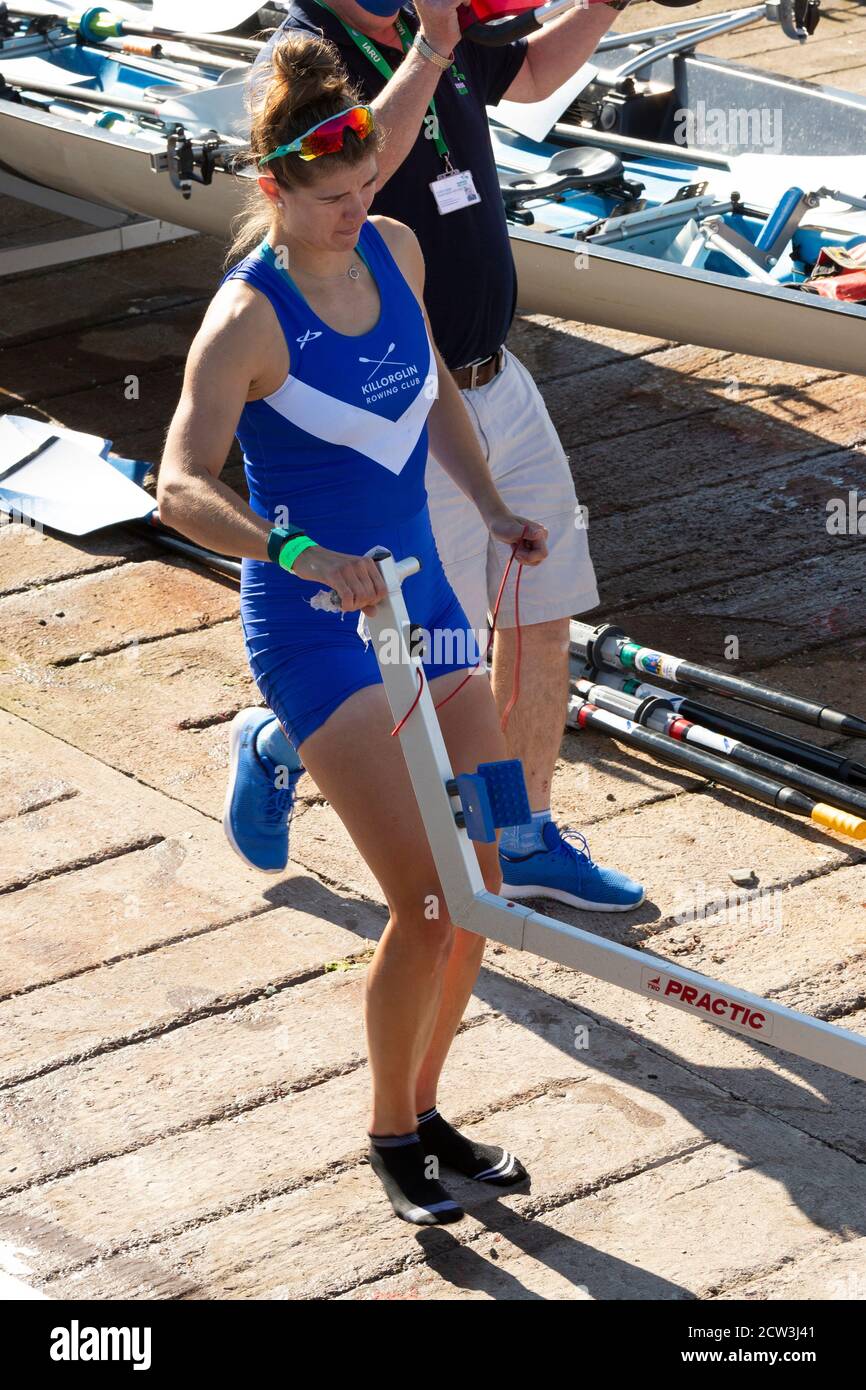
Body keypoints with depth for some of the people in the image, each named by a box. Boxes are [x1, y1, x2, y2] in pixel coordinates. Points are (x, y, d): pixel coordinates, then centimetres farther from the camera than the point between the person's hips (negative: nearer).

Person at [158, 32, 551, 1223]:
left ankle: (427, 1112, 26)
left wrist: (491, 508, 10)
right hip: (314, 629, -7)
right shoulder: (248, 317, -19)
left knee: (489, 875, 7)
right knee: (427, 901, -11)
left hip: (420, 593, 7)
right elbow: (180, 488, -29)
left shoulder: (395, 249, 1)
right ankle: (391, 1138, 11)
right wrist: (299, 554, -43)